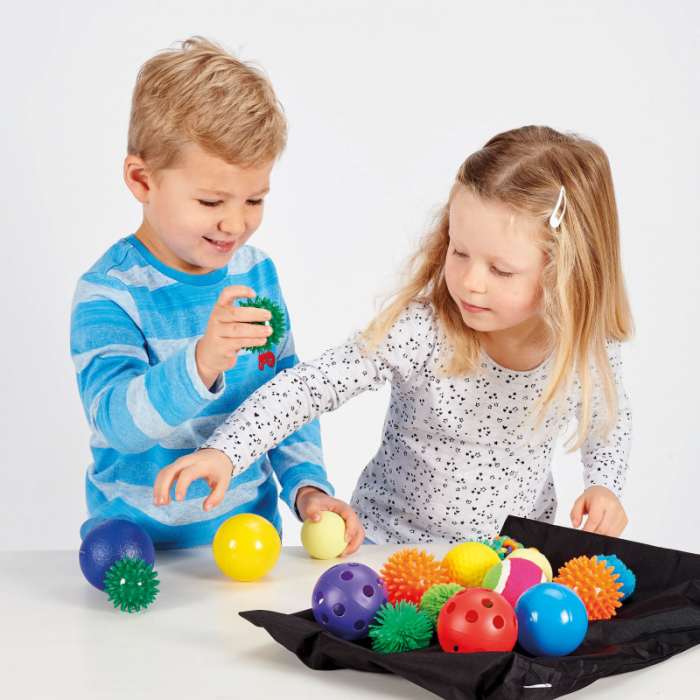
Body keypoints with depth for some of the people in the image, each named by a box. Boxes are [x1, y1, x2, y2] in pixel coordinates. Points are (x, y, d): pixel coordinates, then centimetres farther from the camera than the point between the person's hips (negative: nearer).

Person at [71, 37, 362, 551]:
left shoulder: (257, 272, 6)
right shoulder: (109, 292, -12)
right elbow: (118, 421, -25)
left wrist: (308, 487, 1)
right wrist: (200, 363, -41)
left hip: (254, 533, 6)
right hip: (142, 551, -5)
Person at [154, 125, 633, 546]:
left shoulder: (592, 348, -11)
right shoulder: (420, 331, -22)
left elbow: (611, 421, 11)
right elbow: (310, 385, -23)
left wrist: (604, 486, -6)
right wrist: (224, 452, -36)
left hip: (519, 552, 5)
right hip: (394, 546, -5)